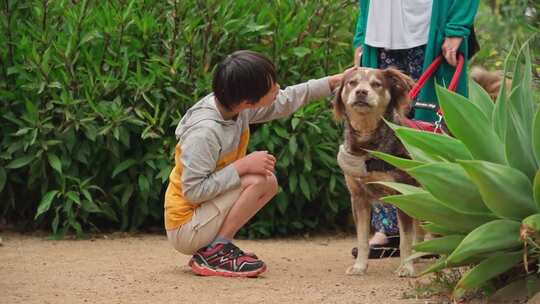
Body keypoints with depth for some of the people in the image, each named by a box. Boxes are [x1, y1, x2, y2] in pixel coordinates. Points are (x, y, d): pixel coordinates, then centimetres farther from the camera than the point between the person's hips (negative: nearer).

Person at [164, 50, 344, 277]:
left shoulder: (235, 105, -4)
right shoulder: (204, 132, -29)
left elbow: (284, 101, 13)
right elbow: (193, 191, -28)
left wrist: (333, 82, 12)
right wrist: (243, 165, -27)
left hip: (204, 210, 9)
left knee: (269, 182, 9)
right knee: (257, 181, -20)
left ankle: (216, 246, 8)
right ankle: (213, 252, -12)